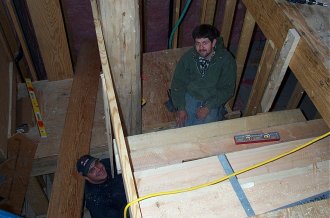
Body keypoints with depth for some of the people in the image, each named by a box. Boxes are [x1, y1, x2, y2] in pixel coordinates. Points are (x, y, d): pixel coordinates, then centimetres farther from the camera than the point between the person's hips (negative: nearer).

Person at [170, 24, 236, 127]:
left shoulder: (226, 60, -15)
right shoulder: (188, 57, -9)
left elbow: (227, 89, -11)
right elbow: (178, 82, -4)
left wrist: (208, 107, -19)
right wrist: (180, 108, -13)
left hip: (213, 101, -1)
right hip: (190, 96, 2)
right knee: (182, 125, -14)